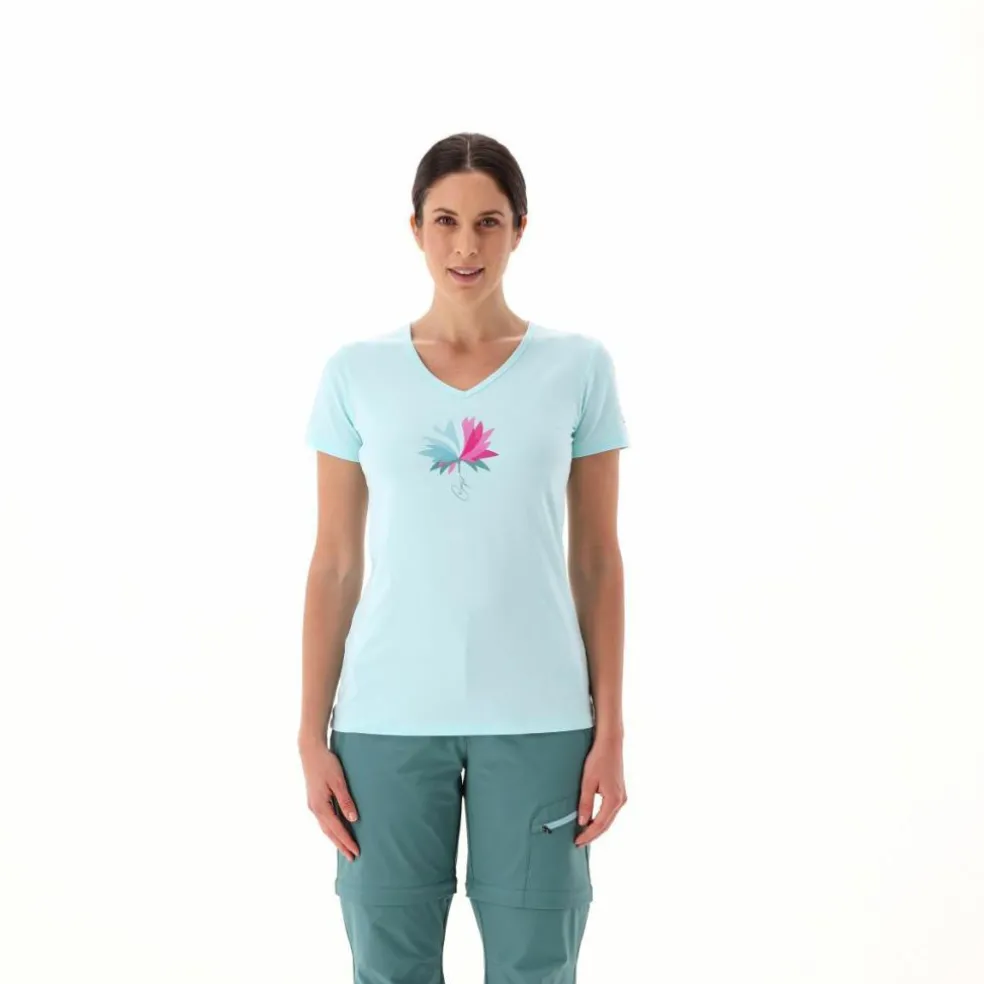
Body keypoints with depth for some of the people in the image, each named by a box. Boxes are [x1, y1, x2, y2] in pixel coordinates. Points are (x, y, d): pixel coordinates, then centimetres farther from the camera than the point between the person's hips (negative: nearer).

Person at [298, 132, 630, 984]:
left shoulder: (578, 367, 1)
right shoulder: (356, 372, 2)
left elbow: (598, 561, 3)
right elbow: (335, 565, 4)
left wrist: (609, 730, -1)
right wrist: (312, 734, 0)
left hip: (536, 718, 0)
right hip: (389, 717, 1)